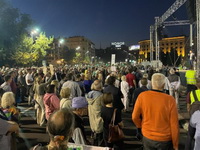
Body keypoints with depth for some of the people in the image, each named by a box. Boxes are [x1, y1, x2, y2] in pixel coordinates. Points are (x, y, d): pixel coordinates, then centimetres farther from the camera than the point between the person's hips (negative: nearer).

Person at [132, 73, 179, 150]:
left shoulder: (142, 96, -15)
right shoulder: (170, 100, -19)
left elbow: (135, 117, -6)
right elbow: (174, 125, -13)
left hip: (147, 137, 1)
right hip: (165, 140, -1)